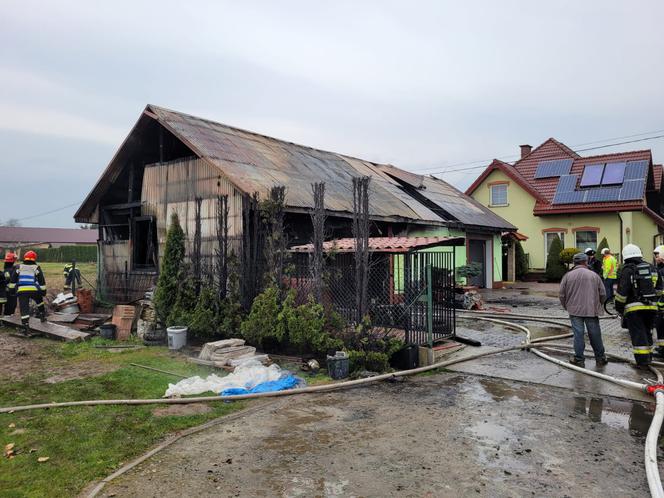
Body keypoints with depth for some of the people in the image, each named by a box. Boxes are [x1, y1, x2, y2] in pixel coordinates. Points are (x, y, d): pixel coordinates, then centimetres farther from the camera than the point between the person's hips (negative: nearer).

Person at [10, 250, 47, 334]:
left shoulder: (19, 267, 13)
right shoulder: (36, 268, 8)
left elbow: (13, 280, 14)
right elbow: (42, 281, 7)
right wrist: (43, 291, 13)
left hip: (21, 291, 1)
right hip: (34, 290, -1)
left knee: (24, 309, 1)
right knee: (39, 302, 28)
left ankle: (25, 326, -3)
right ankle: (42, 315, 30)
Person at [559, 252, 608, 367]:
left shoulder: (568, 276, 1)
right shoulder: (594, 275, 2)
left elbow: (561, 295, 2)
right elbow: (603, 294, 4)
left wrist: (567, 306, 18)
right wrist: (598, 305, 21)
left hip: (575, 310, 0)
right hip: (592, 310, 1)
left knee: (578, 335, 2)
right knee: (595, 335, 10)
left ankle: (579, 359, 7)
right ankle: (600, 358, 21)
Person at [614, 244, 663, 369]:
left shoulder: (627, 270, -10)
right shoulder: (651, 268, 9)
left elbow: (621, 292, -13)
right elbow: (659, 288, 17)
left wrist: (619, 307, -2)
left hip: (634, 308, -6)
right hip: (651, 307, 6)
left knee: (638, 335, -2)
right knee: (647, 333, 19)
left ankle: (643, 362, -2)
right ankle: (648, 357, 28)